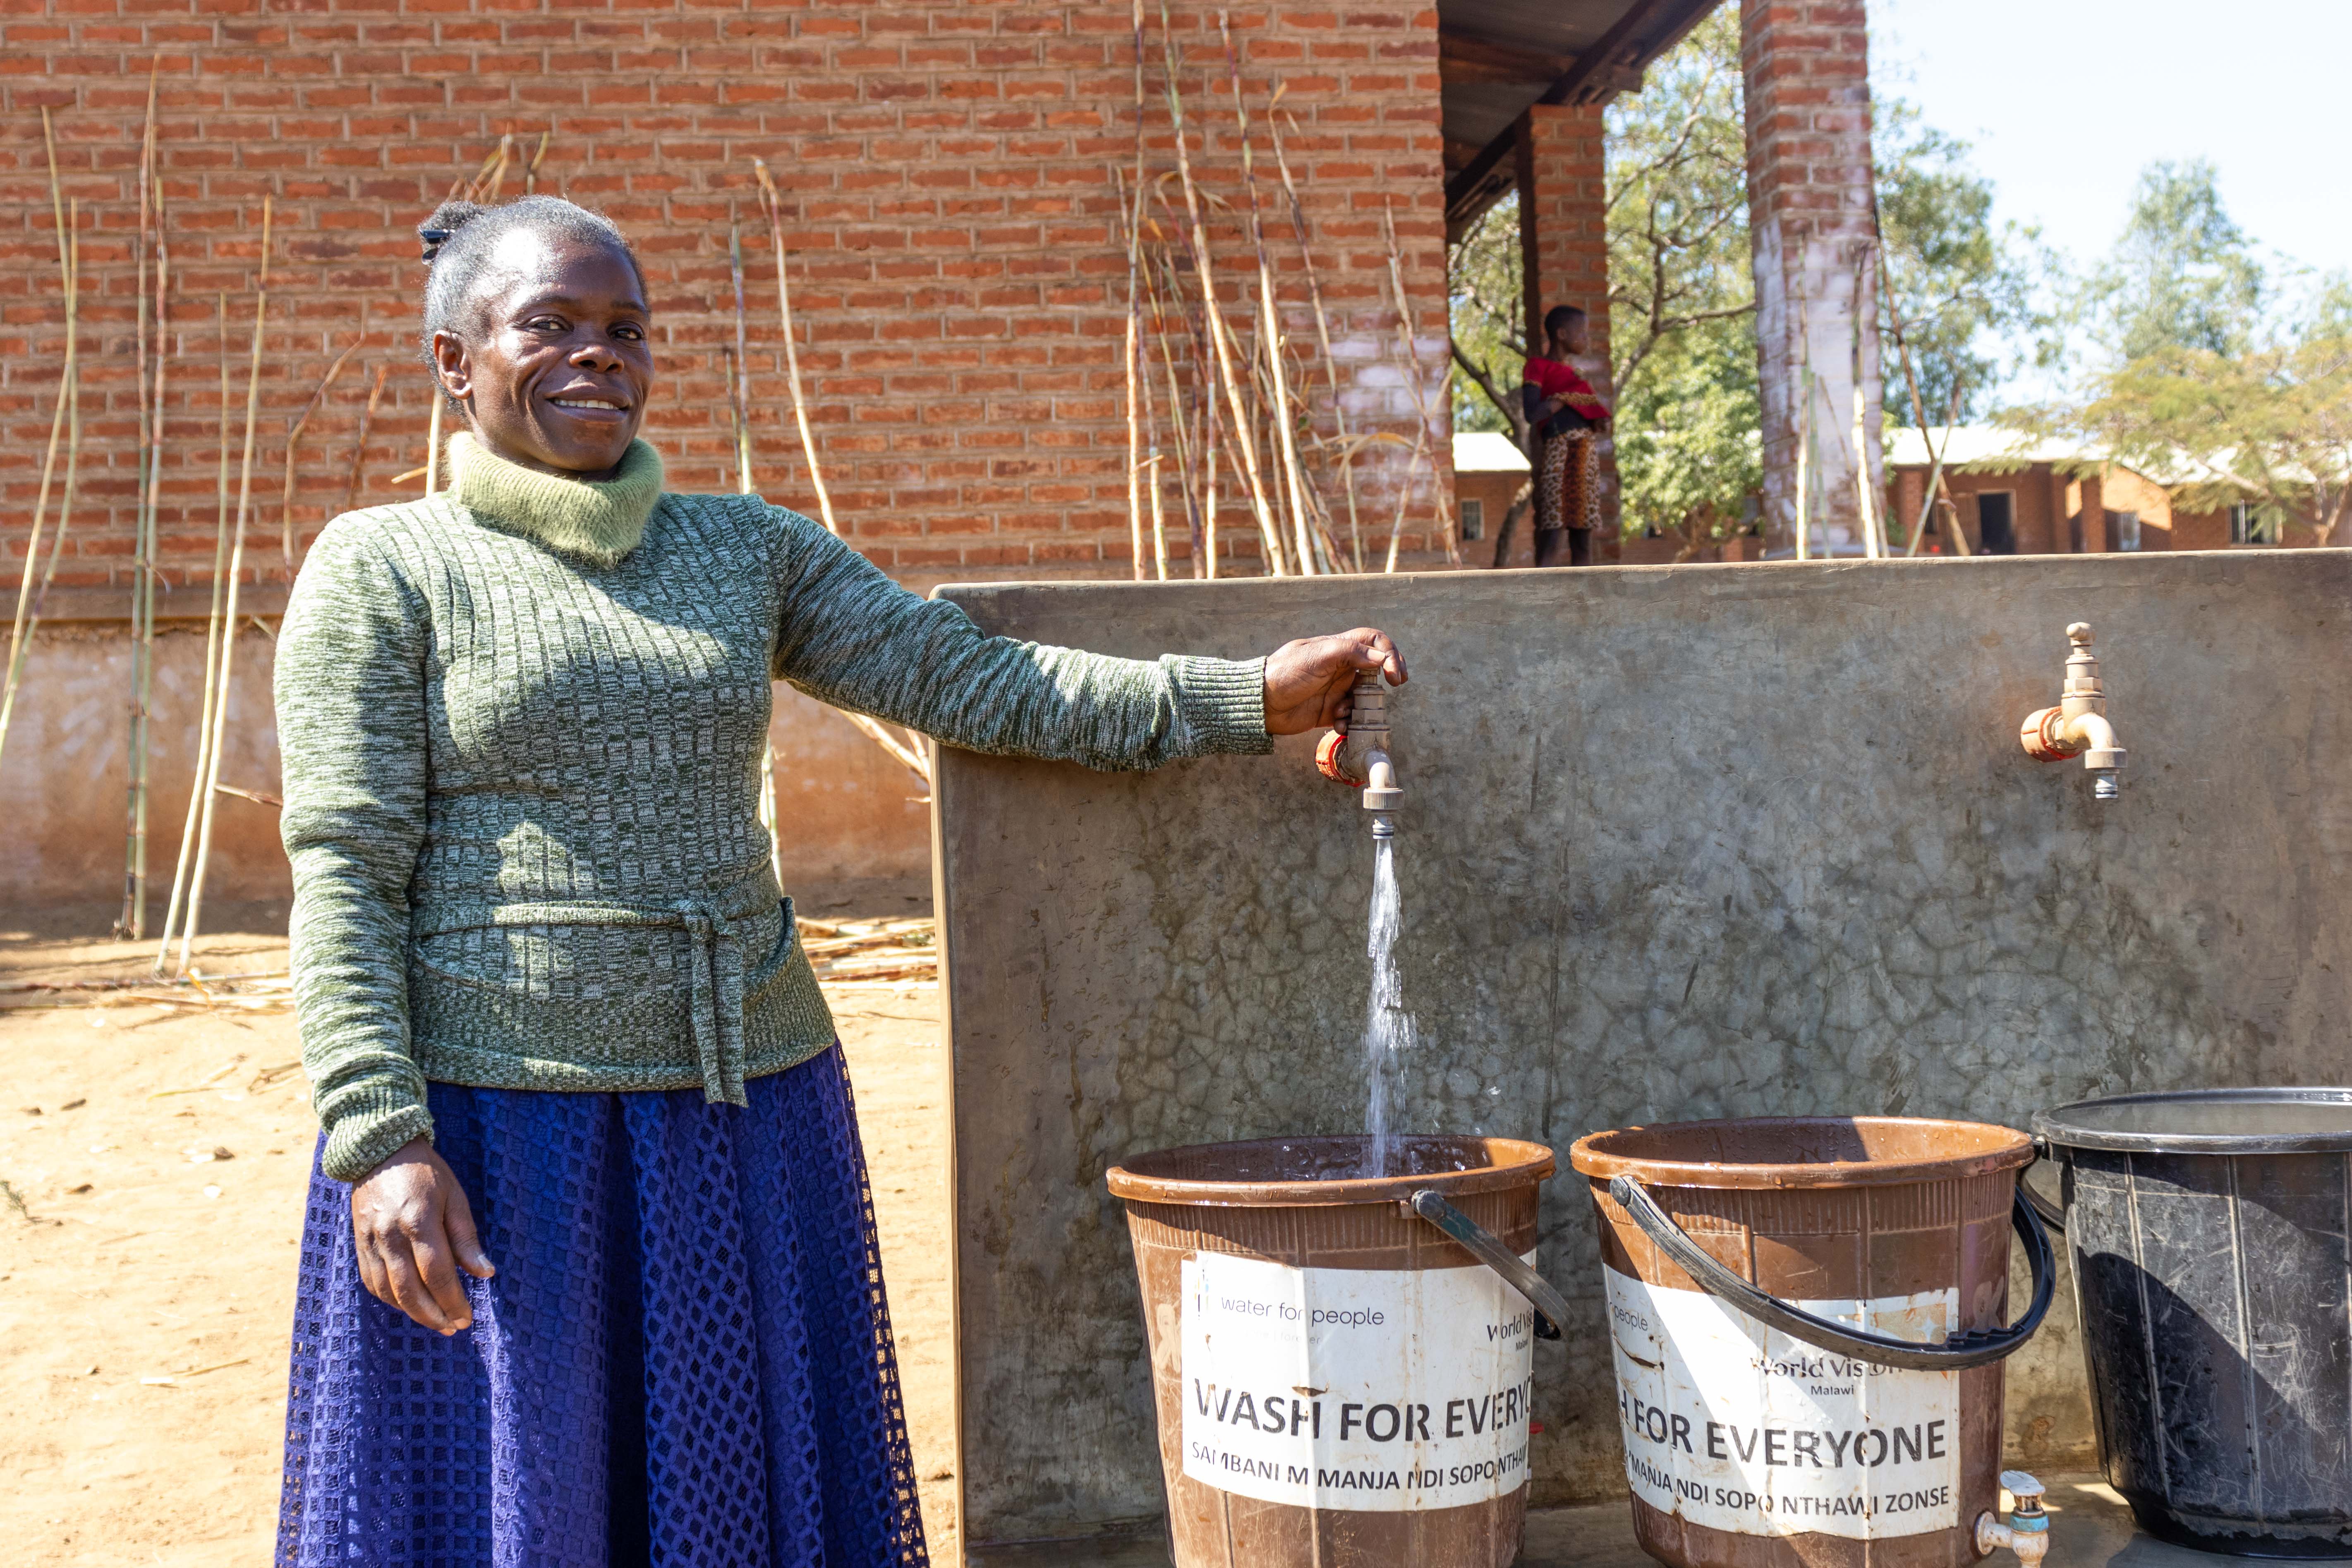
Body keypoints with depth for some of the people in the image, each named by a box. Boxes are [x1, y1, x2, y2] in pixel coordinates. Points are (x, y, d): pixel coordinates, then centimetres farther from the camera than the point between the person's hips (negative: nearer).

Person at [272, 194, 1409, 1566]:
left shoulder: (745, 550, 10)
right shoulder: (384, 570, -1)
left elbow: (967, 681, 4)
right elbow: (345, 876, -6)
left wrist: (1245, 698, -5)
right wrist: (380, 1142, -17)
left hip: (750, 1108, 4)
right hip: (494, 1117, -4)